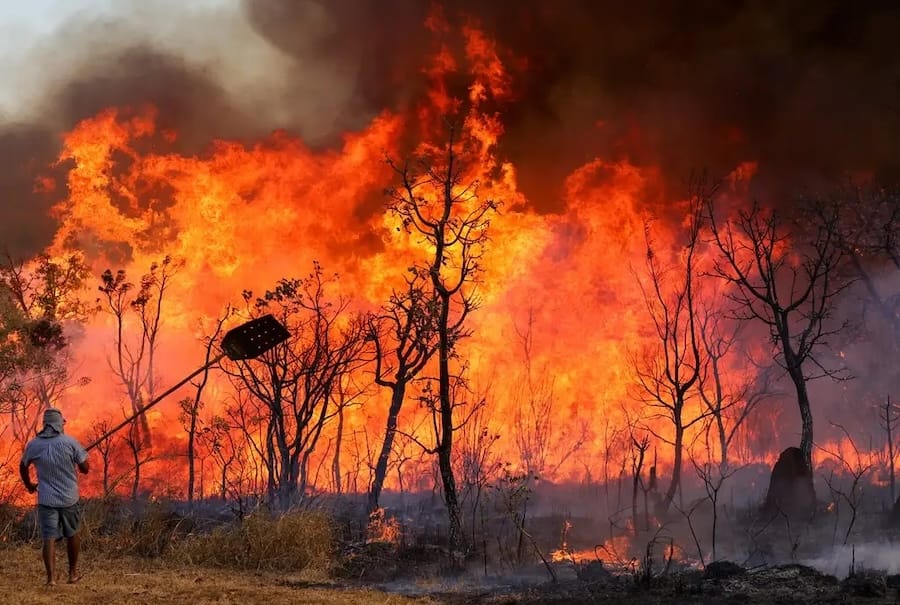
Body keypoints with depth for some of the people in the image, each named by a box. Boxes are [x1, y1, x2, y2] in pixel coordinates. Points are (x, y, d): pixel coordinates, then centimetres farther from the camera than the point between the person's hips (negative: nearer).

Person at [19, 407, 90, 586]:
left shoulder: (34, 445, -1)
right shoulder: (70, 442, -9)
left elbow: (23, 467, 15)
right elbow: (85, 468, -5)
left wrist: (29, 485, 32)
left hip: (46, 499, 1)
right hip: (69, 498, -1)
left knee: (49, 538, 1)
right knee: (73, 535, 17)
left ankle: (51, 577, -10)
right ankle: (73, 573, 24)